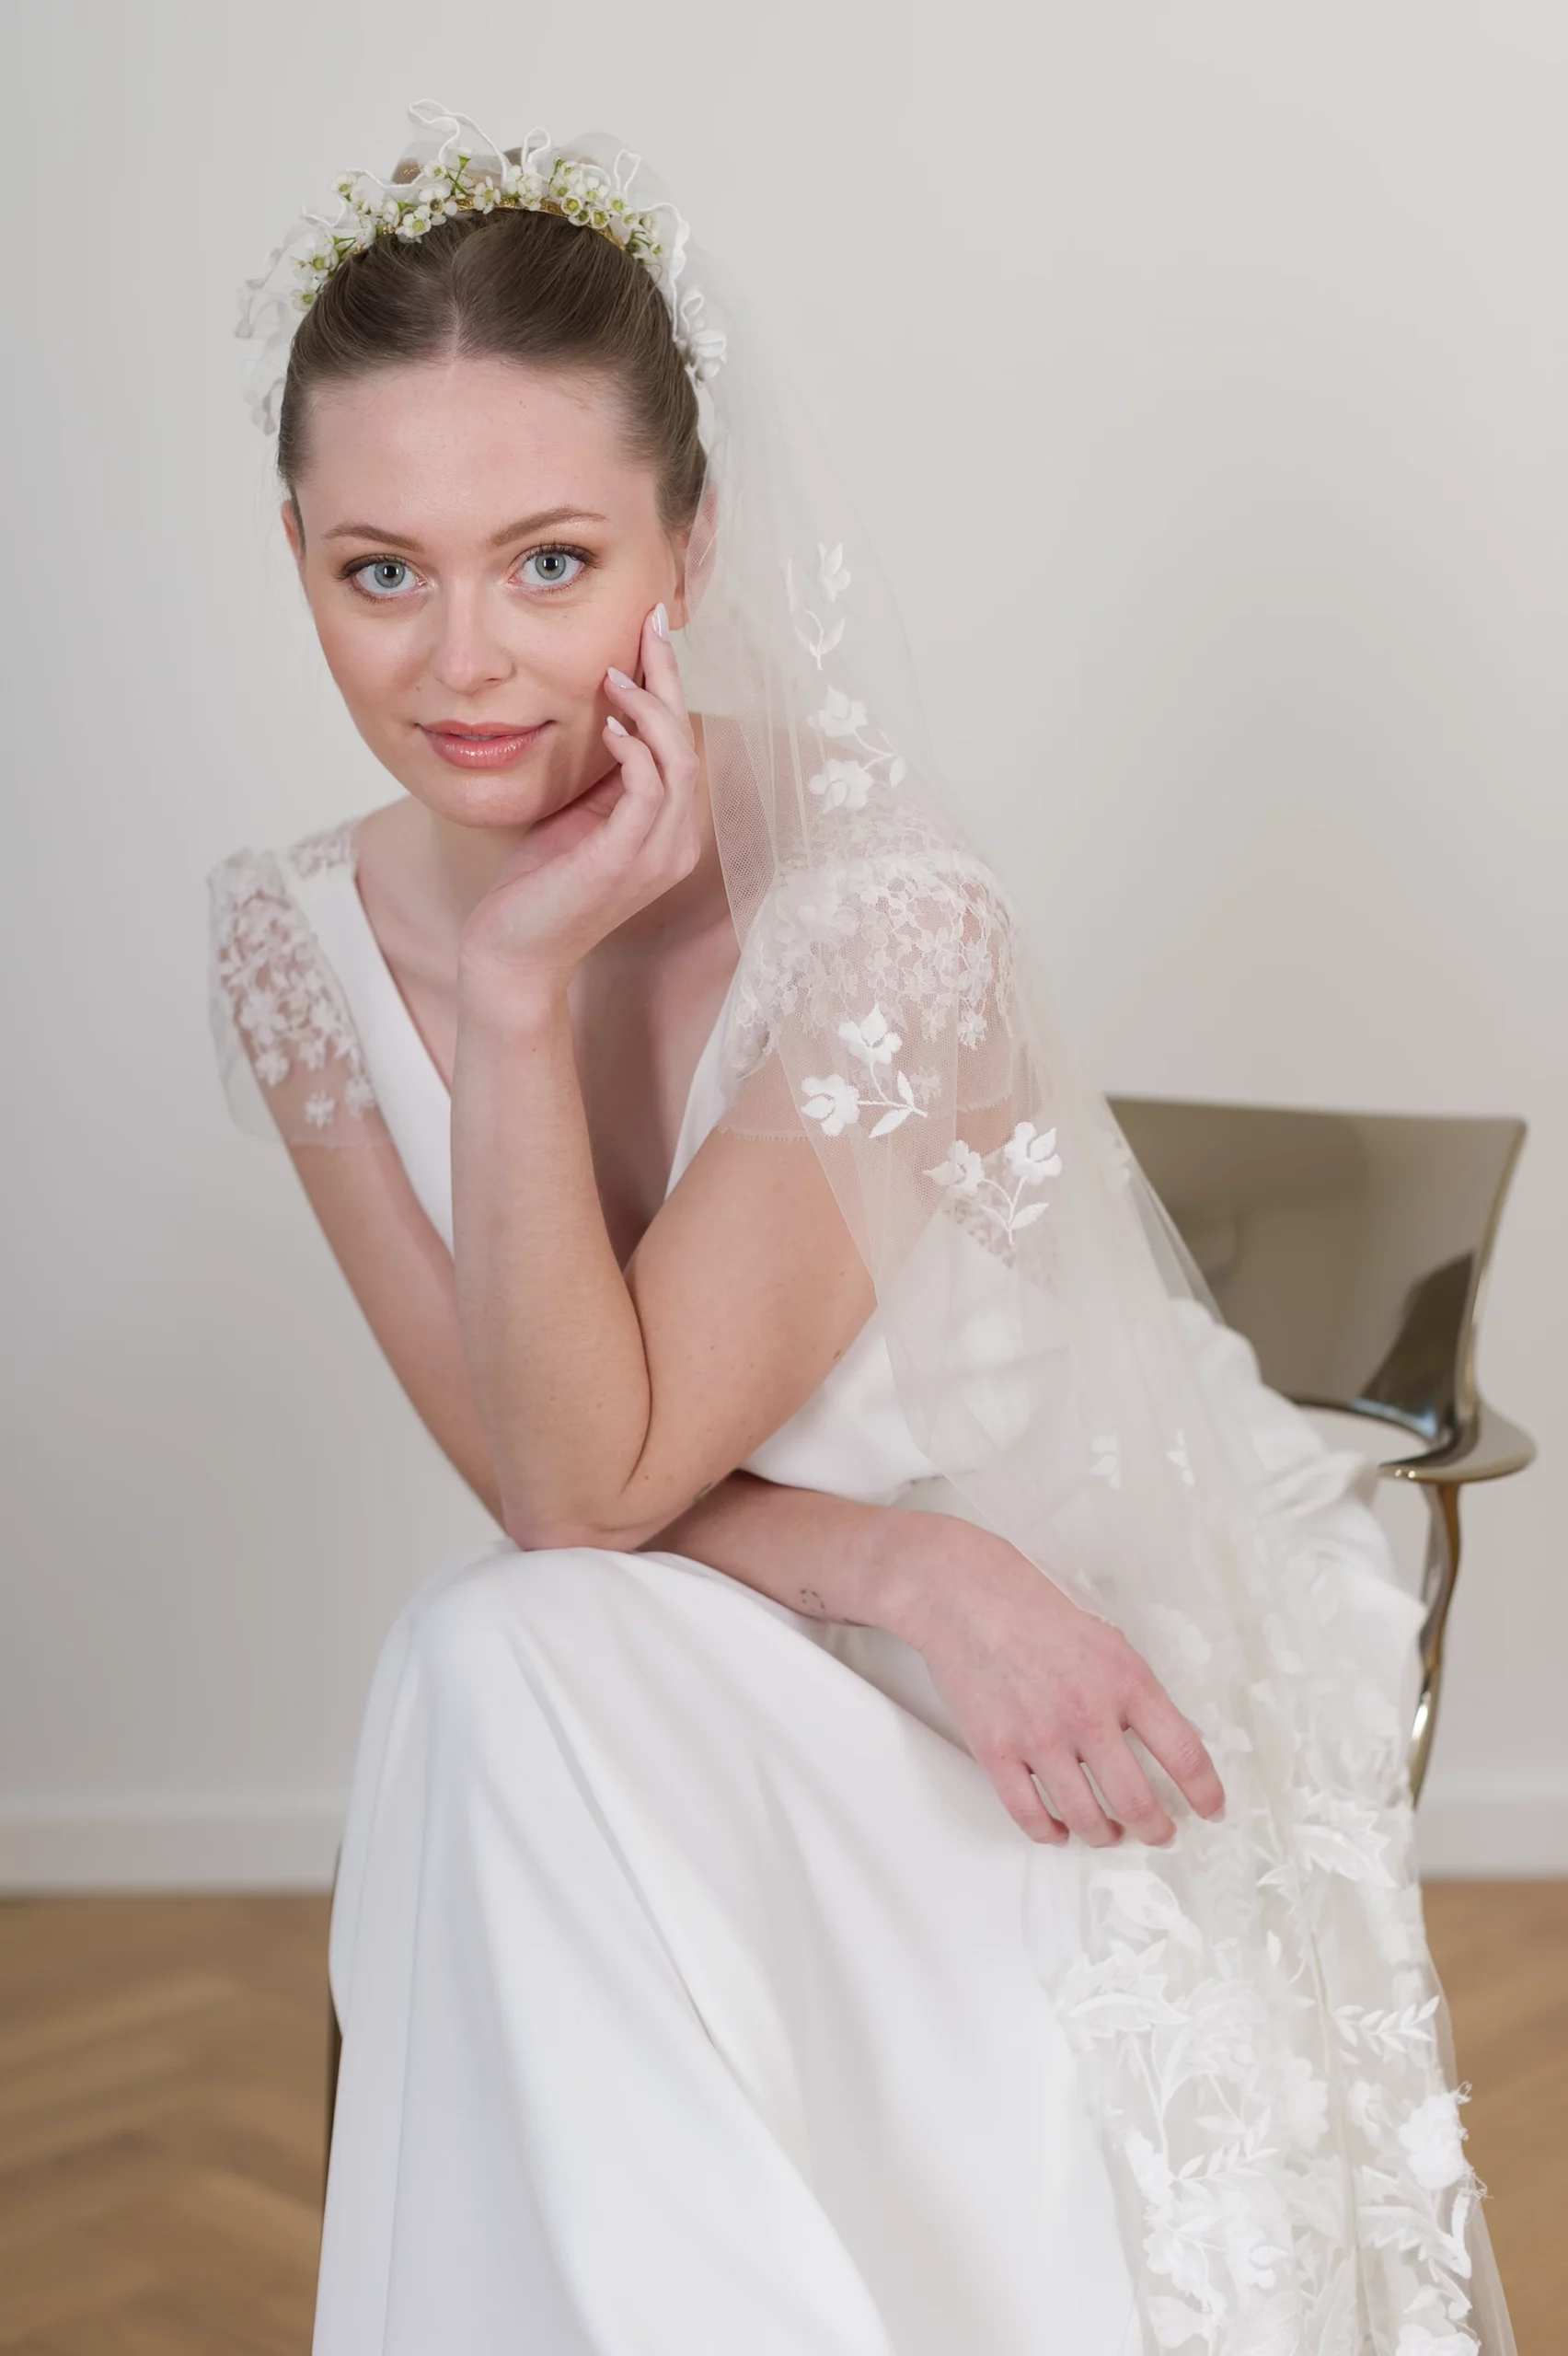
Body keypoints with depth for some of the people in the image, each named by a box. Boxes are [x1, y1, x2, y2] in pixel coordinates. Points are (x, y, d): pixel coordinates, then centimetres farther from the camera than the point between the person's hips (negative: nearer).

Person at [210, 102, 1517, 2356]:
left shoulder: (881, 918, -24)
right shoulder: (299, 942, -8)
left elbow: (596, 1478, -21)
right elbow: (543, 1493, -8)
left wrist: (520, 981, -28)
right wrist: (914, 1572, -24)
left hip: (1080, 1697, -4)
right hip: (683, 1715, 4)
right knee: (489, 1658, -28)